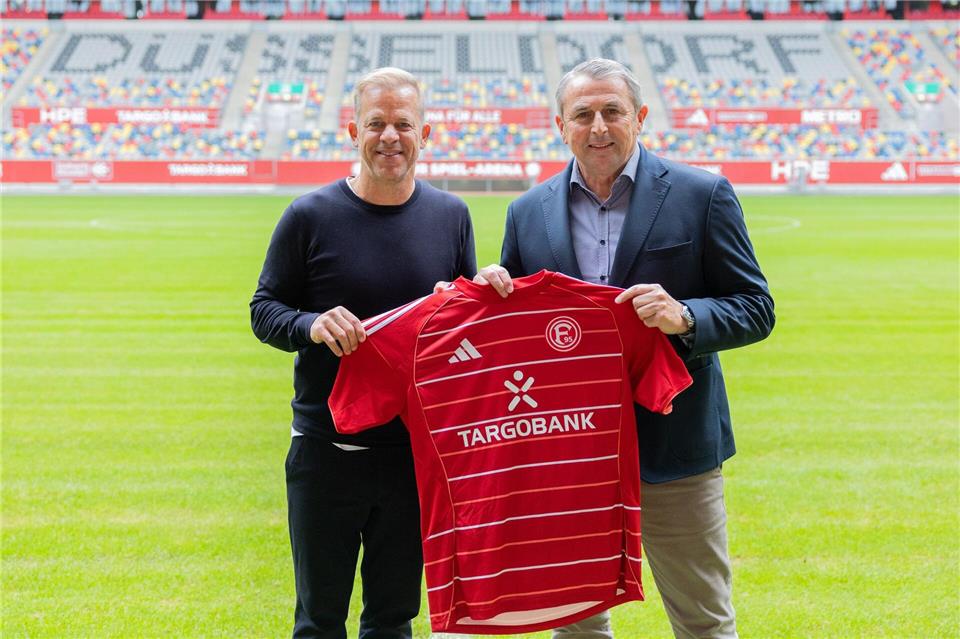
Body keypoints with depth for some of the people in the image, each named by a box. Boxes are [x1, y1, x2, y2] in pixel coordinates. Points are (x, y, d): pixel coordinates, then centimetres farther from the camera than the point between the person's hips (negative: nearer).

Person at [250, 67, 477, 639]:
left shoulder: (451, 215, 4)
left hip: (418, 452, 2)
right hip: (326, 449, -2)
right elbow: (264, 310, 0)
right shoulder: (311, 216, -4)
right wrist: (312, 325, -21)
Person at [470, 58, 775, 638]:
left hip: (674, 446, -2)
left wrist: (685, 317, -21)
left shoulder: (702, 196, -3)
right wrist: (494, 293, -10)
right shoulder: (529, 213, 6)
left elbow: (756, 309, -3)